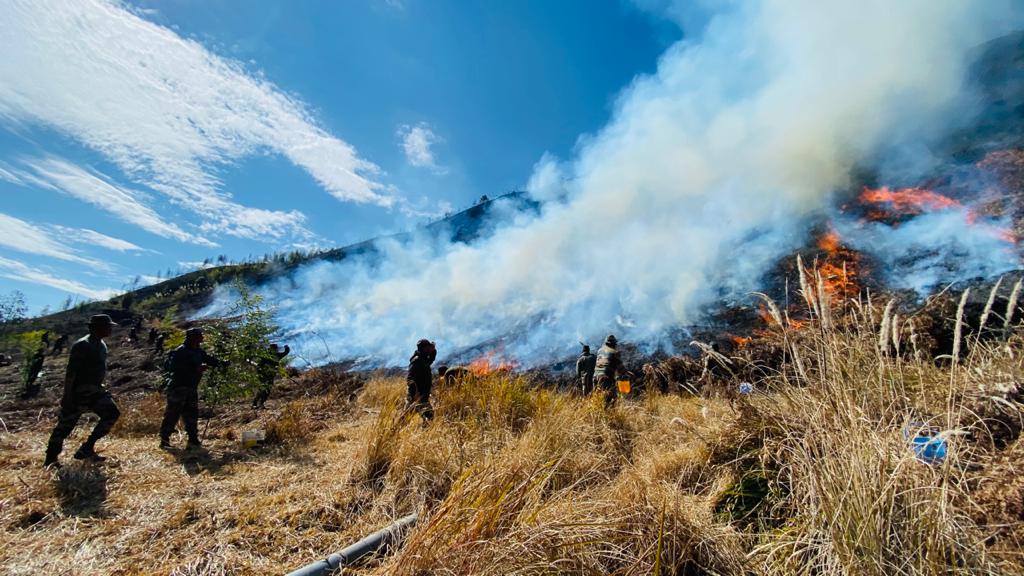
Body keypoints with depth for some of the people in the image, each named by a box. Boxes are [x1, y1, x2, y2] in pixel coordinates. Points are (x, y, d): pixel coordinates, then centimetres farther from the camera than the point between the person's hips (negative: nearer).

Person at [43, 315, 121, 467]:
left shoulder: (102, 345, 10)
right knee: (65, 425, 4)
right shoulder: (82, 345, -17)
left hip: (95, 391, 7)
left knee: (112, 413, -6)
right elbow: (71, 372, -20)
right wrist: (67, 396, -21)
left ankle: (86, 449, 4)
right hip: (79, 392, -7)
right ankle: (50, 459, 22)